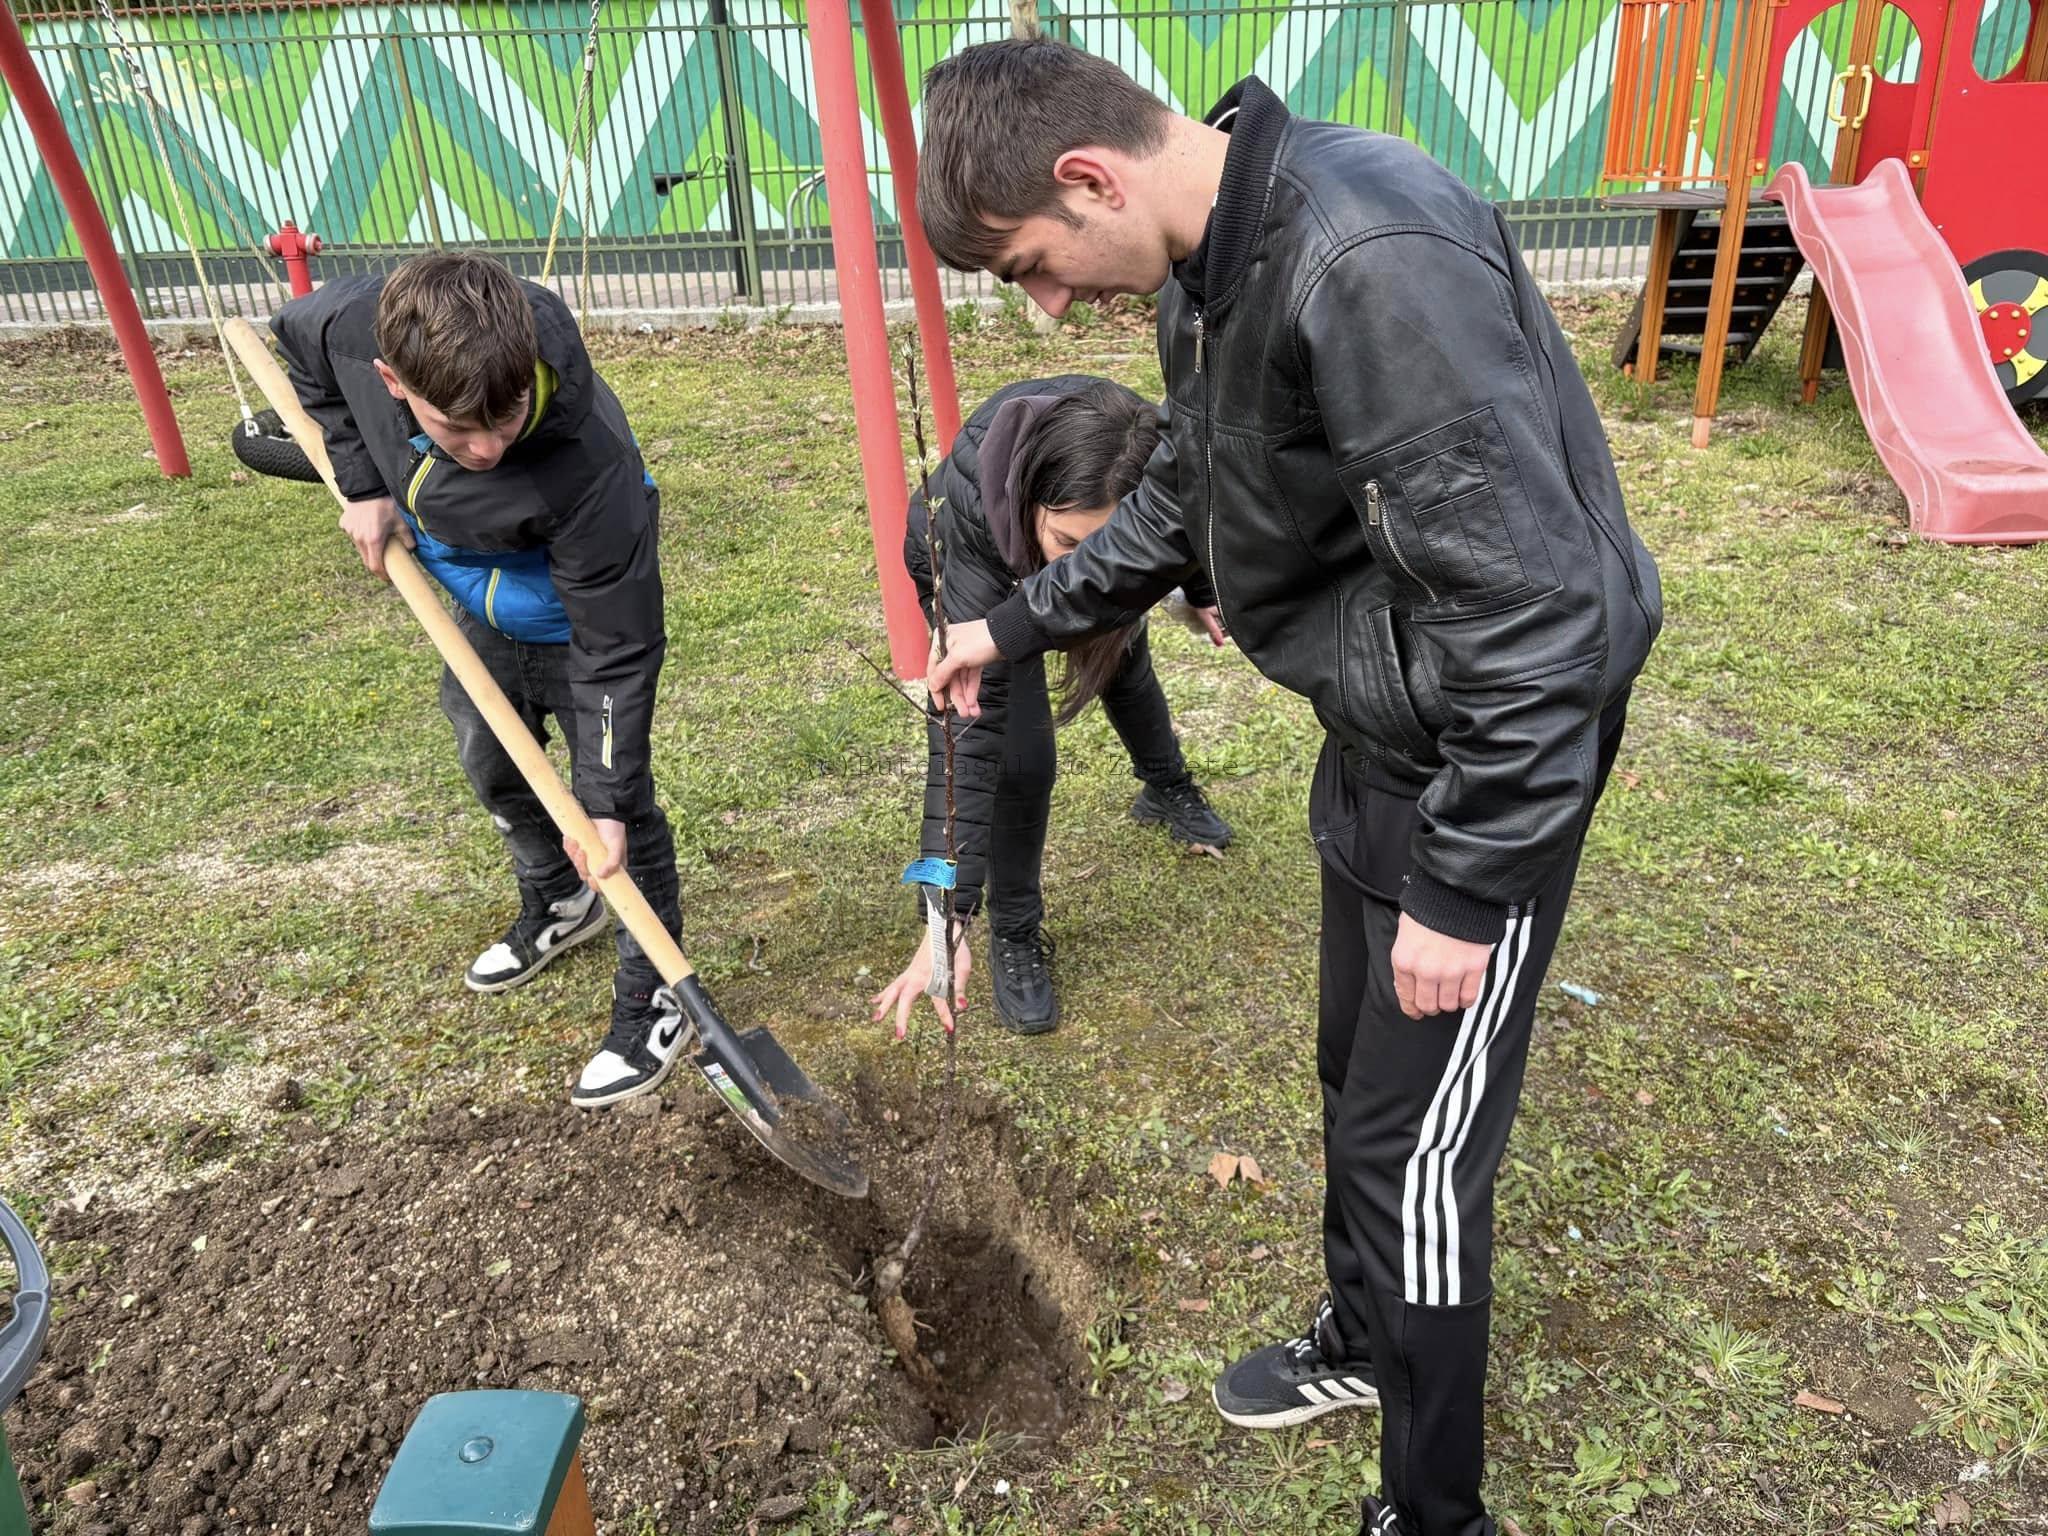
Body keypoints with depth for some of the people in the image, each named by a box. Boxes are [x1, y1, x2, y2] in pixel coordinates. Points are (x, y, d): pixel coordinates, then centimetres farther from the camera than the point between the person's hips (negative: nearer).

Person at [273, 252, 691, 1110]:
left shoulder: (585, 462, -44)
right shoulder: (357, 325, -31)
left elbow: (619, 651, -33)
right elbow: (297, 339, -2)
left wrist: (606, 802, -31)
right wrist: (360, 481, -11)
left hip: (578, 625, -6)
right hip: (479, 611, 7)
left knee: (620, 806, -2)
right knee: (492, 769, 24)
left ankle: (652, 1000, 19)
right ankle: (557, 906, 51)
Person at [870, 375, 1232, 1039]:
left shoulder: (1152, 463, -41)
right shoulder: (973, 515, -48)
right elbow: (967, 732, -49)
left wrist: (1200, 592, 8)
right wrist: (945, 918, -51)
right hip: (968, 564, -4)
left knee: (1123, 657, 25)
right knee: (1020, 748, -16)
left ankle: (1166, 787, 57)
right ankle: (1015, 935, 7)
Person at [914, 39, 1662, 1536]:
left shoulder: (1370, 257, -29)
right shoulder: (1213, 262, 3)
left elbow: (1529, 601, -29)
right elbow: (1182, 499, 19)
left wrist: (1462, 888, -23)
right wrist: (1018, 623, 24)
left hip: (1497, 753, -9)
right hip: (1382, 731, 9)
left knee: (1413, 1145, 4)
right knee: (1356, 1074, 23)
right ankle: (1364, 1343, 49)